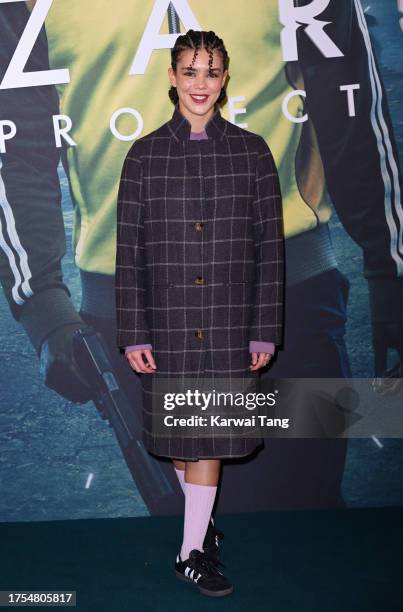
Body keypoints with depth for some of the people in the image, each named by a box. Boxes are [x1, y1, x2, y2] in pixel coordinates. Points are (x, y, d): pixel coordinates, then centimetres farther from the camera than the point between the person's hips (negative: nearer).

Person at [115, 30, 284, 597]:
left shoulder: (252, 151, 1)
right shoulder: (145, 154, 1)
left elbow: (269, 245, 2)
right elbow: (129, 249, 0)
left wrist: (265, 331, -2)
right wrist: (134, 334, -4)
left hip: (229, 319, 0)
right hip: (167, 318, 1)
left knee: (211, 432, 6)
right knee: (178, 429, 14)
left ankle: (191, 553, 21)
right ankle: (200, 516, 41)